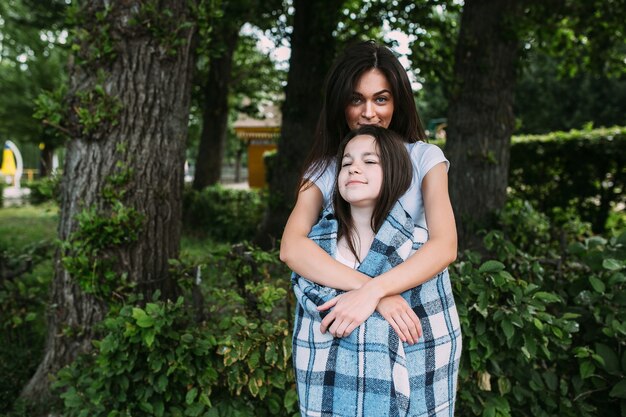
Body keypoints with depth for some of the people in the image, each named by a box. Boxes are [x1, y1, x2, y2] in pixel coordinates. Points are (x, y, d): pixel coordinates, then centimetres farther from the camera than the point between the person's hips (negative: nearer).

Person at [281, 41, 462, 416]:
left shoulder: (425, 158, -2)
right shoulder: (324, 169, 1)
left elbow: (444, 247, -14)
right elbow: (292, 248, -15)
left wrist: (371, 291, -29)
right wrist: (377, 292, -27)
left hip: (421, 329, 0)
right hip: (347, 333, 1)